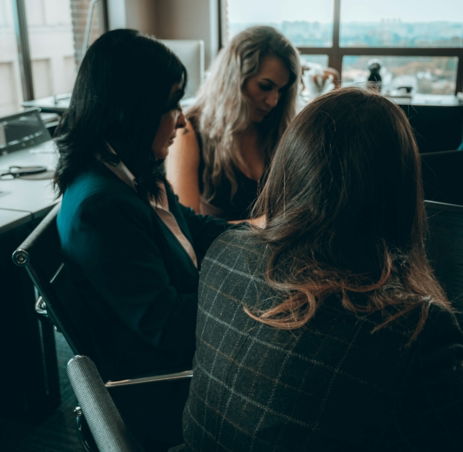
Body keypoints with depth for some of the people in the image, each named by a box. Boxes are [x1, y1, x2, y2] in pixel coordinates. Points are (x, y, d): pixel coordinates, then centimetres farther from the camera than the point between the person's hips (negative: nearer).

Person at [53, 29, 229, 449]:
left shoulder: (137, 175, -2)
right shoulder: (100, 207, -30)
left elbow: (190, 228, 13)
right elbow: (168, 325, -28)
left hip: (177, 350, 8)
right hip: (154, 387, -8)